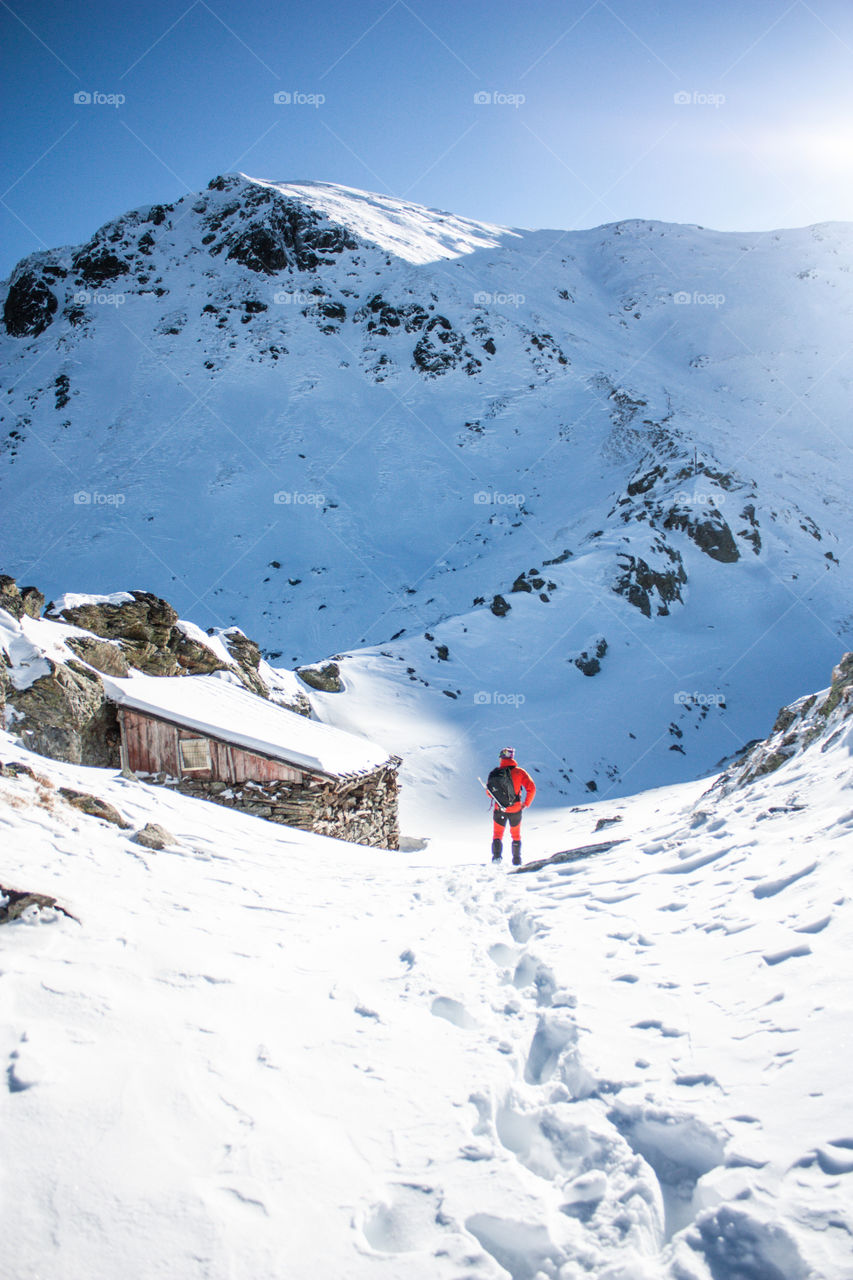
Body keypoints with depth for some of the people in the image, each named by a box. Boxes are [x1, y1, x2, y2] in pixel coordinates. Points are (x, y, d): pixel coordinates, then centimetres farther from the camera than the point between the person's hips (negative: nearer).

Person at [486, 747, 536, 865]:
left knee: (497, 834, 14)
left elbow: (489, 792, 2)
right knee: (516, 835, 20)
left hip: (499, 810, 0)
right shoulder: (519, 772, -12)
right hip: (516, 810, 0)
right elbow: (531, 788, -13)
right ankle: (517, 860, 22)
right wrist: (526, 803, 1)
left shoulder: (494, 773, -7)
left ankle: (496, 856, -4)